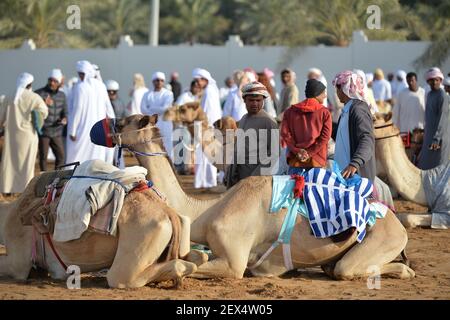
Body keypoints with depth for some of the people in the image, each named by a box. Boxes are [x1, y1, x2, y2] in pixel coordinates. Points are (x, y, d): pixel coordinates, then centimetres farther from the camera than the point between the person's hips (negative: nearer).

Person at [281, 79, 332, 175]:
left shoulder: (290, 112, 8)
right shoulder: (324, 112, 0)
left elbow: (285, 134, -1)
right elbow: (324, 137, -8)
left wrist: (297, 151, -6)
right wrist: (310, 153, -8)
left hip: (295, 161, 2)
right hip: (316, 163, -2)